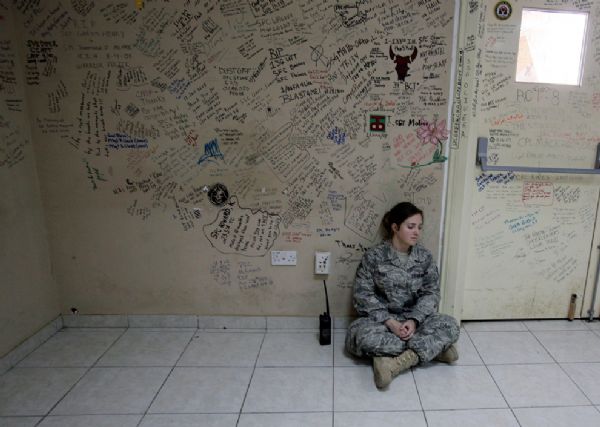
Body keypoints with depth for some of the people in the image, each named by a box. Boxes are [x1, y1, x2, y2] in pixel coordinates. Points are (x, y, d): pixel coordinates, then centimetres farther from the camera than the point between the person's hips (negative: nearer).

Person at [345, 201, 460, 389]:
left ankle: (397, 362, -32)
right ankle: (434, 349, -23)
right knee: (363, 334, -35)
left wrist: (414, 321, -20)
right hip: (381, 319, -2)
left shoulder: (425, 257, 0)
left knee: (450, 325, -24)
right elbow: (363, 294, -12)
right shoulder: (374, 256, -9)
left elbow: (431, 293, -3)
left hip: (414, 318, 2)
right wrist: (390, 322, -23)